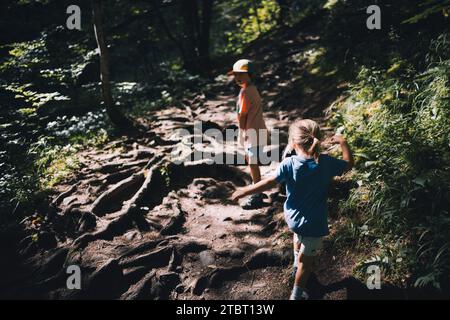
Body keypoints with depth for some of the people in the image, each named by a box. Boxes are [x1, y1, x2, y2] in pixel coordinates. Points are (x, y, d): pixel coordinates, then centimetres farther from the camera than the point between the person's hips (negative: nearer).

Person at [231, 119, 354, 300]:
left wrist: (244, 191, -4)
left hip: (293, 217, 2)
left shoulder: (289, 164, -18)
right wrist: (343, 143, 15)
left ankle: (298, 266, 59)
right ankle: (297, 294, 28)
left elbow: (270, 183, -14)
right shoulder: (326, 162, -15)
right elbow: (349, 164, 2)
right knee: (307, 259, 14)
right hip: (314, 223, -2)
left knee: (300, 240, 35)